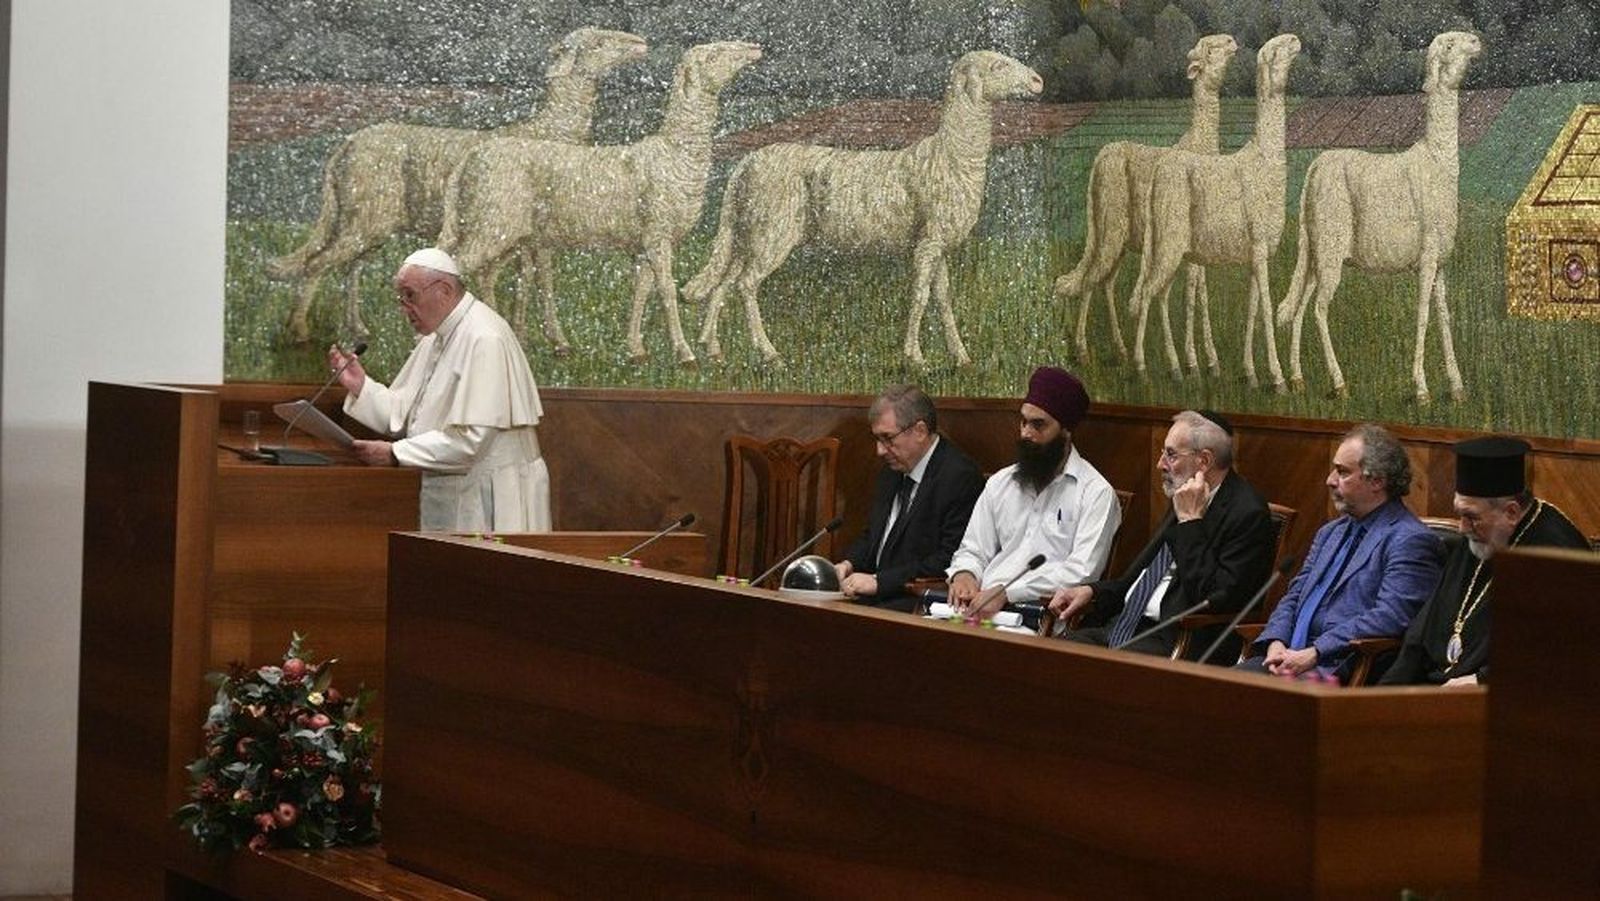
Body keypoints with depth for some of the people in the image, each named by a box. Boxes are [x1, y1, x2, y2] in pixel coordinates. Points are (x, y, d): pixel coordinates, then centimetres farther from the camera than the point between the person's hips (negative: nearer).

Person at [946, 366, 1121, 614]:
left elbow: (1081, 572, -12)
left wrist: (1006, 593, -19)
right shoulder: (999, 483, 20)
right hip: (983, 607, 6)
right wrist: (964, 574, -5)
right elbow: (973, 551, 21)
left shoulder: (1095, 492, -1)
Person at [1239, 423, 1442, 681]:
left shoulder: (1410, 540, -5)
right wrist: (1276, 644, -2)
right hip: (1292, 658, 8)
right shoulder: (1330, 533, 24)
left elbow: (1390, 617, -16)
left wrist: (1314, 653, -20)